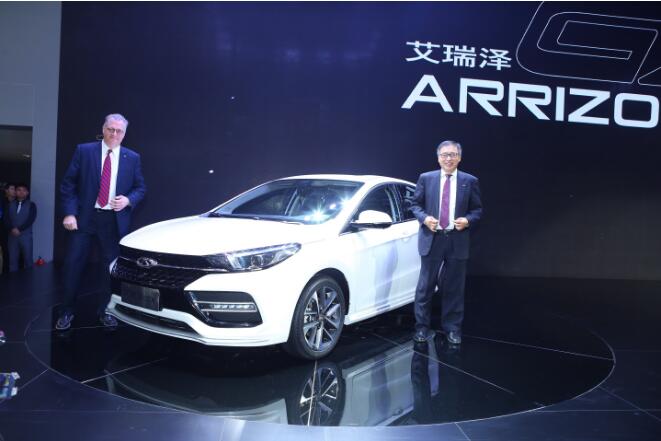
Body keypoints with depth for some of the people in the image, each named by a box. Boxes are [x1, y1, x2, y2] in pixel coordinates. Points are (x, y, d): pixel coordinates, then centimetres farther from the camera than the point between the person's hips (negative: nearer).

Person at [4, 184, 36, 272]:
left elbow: (30, 220, -7)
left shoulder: (31, 205, 4)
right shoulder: (10, 204, 11)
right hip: (12, 235, 2)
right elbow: (6, 219, 3)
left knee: (27, 258, -1)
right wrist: (12, 229, -14)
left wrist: (19, 229, -16)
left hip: (26, 235, -2)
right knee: (12, 258, 4)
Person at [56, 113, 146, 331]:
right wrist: (69, 213, -10)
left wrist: (128, 200, -11)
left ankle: (104, 310, 23)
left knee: (111, 266, 8)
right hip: (84, 216, -1)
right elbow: (68, 183, -1)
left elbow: (140, 188, 10)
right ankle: (67, 312, 16)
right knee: (73, 263, 2)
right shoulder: (84, 151, 0)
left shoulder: (132, 158, 5)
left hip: (115, 220, 1)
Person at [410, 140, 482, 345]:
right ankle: (422, 326, 18)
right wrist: (424, 218, -11)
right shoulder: (426, 178, 3)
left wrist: (468, 220, -12)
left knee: (454, 287, 9)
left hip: (457, 240, 1)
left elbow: (477, 209, 7)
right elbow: (415, 203, 7)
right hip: (432, 239, 0)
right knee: (426, 285, 5)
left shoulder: (470, 181, 4)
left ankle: (452, 328, 22)